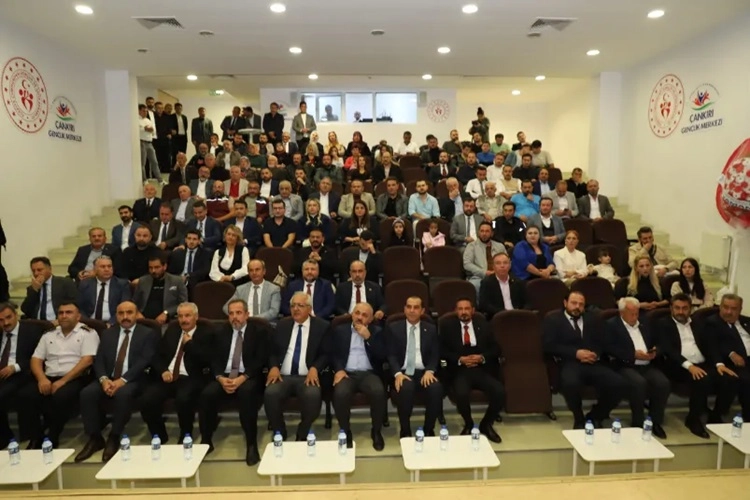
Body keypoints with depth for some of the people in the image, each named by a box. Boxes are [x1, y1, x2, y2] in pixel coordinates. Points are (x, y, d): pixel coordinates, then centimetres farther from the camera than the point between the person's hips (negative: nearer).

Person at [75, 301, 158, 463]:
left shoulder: (148, 334, 2)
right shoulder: (107, 333, 16)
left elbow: (144, 361, -9)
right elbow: (99, 360, 7)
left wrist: (122, 380, -21)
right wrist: (104, 379, -14)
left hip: (132, 380, -4)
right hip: (108, 378, 4)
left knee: (123, 394, -35)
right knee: (87, 393, -24)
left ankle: (114, 438, -15)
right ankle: (95, 438, -8)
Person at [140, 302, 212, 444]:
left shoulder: (206, 333, 3)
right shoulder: (172, 329, 17)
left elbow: (207, 360, -9)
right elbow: (157, 354, 15)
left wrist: (189, 344, -8)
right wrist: (163, 371, -4)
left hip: (190, 378, -4)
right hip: (167, 376, 5)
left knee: (183, 399, -35)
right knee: (147, 399, -22)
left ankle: (185, 439, -8)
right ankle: (159, 437, 3)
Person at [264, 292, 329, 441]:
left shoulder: (321, 326, 5)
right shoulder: (282, 325, 14)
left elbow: (325, 354, 3)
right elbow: (272, 351, 13)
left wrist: (314, 368, -16)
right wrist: (274, 367, -8)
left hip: (307, 377, -2)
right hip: (283, 376, 2)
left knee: (313, 395, -34)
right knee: (270, 394, -30)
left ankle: (303, 435, -5)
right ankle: (279, 434, -3)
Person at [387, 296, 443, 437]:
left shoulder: (431, 329, 13)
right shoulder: (393, 328, 8)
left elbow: (435, 355, 7)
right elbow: (391, 355, 1)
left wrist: (429, 371, -14)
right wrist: (398, 373, -17)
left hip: (424, 372, 2)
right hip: (403, 372, -1)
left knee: (436, 388, -31)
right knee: (405, 389, -35)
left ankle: (428, 429, -7)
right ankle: (405, 431, -12)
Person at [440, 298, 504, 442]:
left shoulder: (482, 323, 12)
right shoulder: (447, 325, 5)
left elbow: (495, 348, 10)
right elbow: (442, 351, 0)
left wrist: (482, 357, -9)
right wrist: (460, 359, -14)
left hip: (482, 369, 2)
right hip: (459, 371, -2)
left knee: (500, 393, -24)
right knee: (461, 394, -33)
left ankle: (486, 424, 6)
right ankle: (468, 425, 1)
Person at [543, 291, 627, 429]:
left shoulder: (591, 319, 25)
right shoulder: (553, 319, 10)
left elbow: (603, 343, 17)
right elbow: (549, 345, -3)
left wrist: (596, 353, -7)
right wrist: (576, 353, -12)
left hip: (594, 363, 5)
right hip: (569, 363, -4)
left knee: (620, 385, -22)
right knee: (571, 384, -38)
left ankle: (595, 416, 6)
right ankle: (579, 419, -4)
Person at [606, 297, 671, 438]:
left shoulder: (644, 324, 20)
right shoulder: (612, 325, 2)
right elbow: (611, 349, -10)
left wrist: (655, 352, -1)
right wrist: (633, 354, -16)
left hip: (647, 366, 5)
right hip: (626, 366, -5)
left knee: (663, 383, -23)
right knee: (639, 383, -33)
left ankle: (655, 421, -5)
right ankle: (638, 422, -13)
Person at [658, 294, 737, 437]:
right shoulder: (663, 324, 5)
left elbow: (709, 345, 13)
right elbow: (668, 349, -9)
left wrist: (719, 363, -7)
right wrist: (689, 365, -22)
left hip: (703, 365, 6)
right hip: (680, 367, -5)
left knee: (730, 379, -21)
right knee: (703, 380, -34)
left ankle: (715, 416, 1)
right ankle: (693, 419, -11)